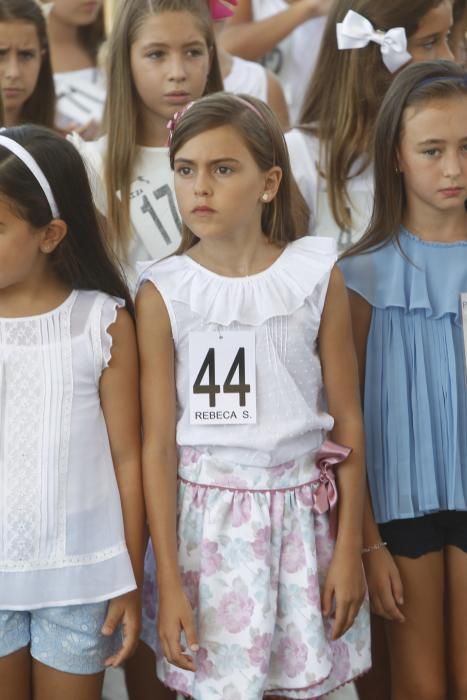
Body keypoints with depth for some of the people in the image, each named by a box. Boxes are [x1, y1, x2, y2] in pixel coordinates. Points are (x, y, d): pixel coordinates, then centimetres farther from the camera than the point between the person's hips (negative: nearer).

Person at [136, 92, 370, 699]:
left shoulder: (316, 277, -3)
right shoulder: (163, 293, -4)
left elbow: (348, 421, 2)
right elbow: (158, 442, -4)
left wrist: (349, 550, 0)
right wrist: (168, 580, -7)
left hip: (300, 511, 1)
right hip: (206, 518, -1)